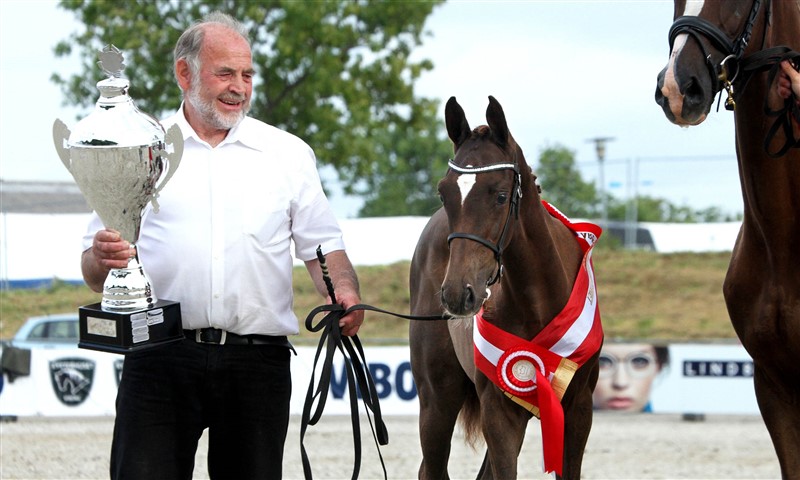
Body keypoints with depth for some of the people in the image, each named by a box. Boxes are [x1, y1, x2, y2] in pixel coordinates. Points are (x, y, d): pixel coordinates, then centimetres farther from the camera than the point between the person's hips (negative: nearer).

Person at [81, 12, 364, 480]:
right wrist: (103, 259, -16)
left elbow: (323, 246, 11)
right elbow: (94, 273, 8)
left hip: (258, 362, 2)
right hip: (159, 361, -1)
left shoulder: (289, 153, 13)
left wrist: (345, 293, -10)